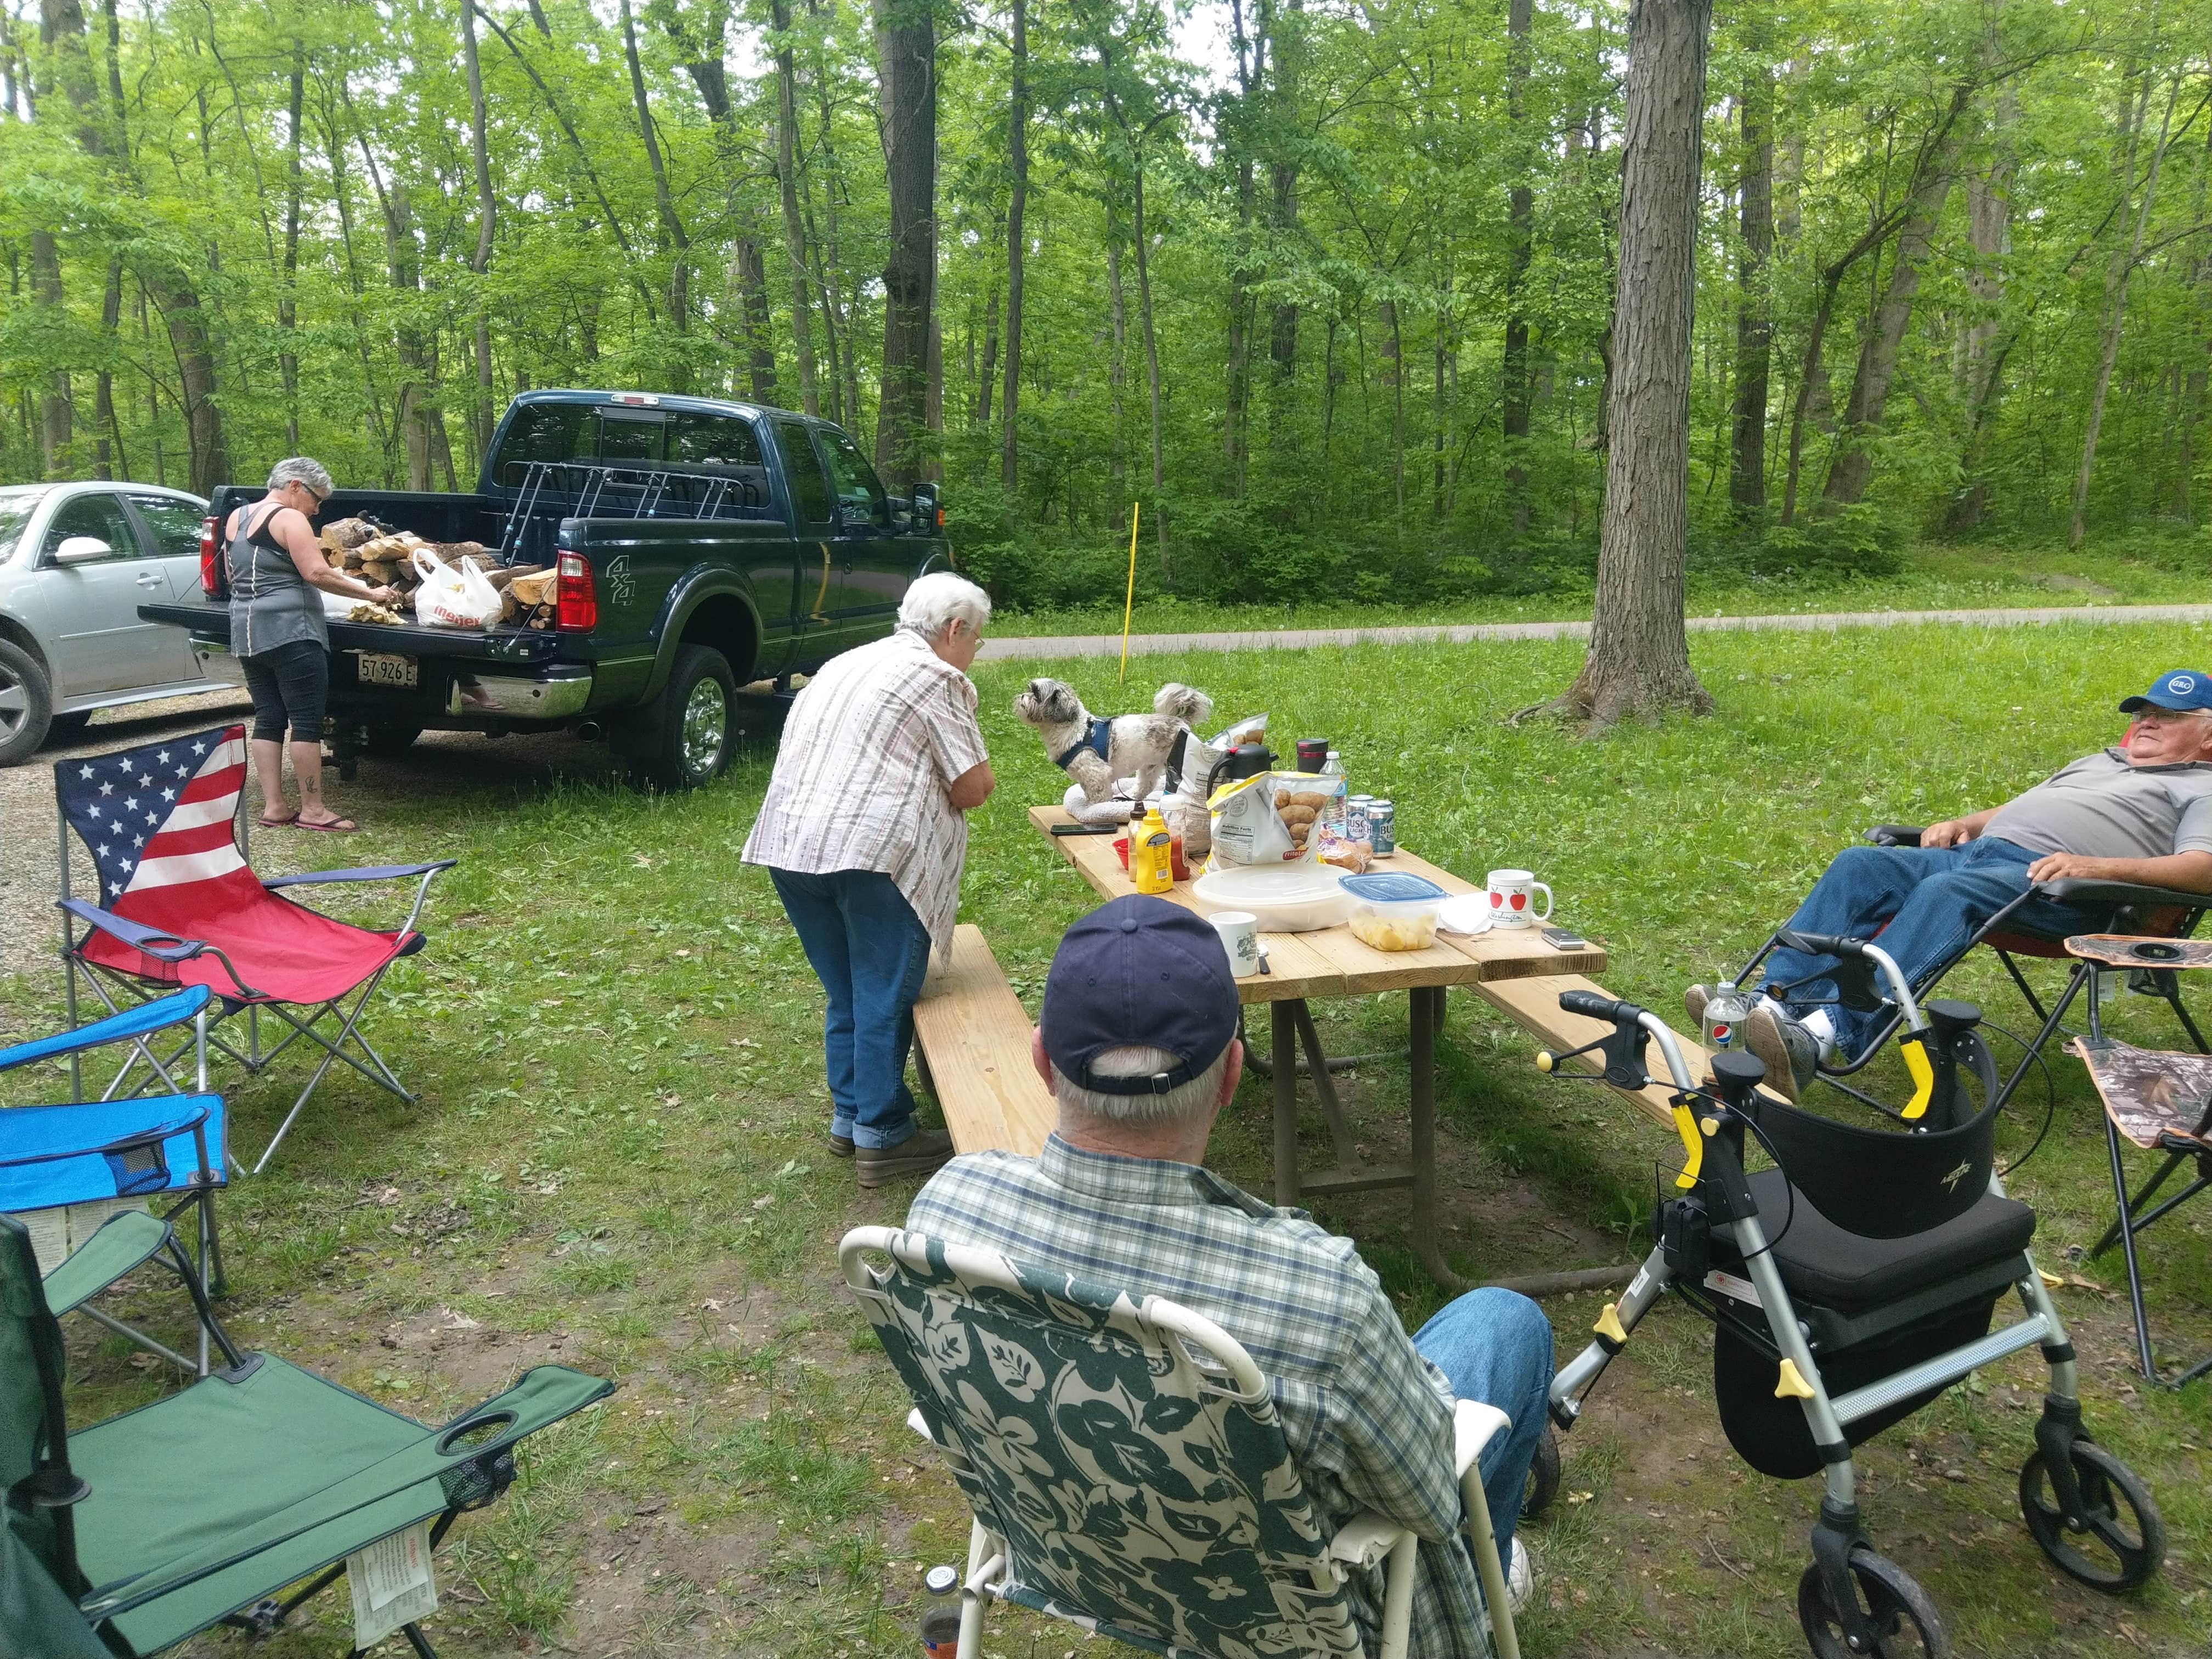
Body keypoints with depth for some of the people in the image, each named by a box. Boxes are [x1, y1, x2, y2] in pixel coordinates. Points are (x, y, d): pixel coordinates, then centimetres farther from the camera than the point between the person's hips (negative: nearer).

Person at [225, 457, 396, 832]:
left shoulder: (237, 517, 16)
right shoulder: (289, 519, -9)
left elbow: (231, 573, 24)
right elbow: (317, 574, -18)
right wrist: (371, 594, -13)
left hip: (246, 633, 9)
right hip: (289, 632, -9)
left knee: (268, 720, 10)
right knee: (307, 721, -4)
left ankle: (273, 807, 9)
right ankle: (313, 810, -2)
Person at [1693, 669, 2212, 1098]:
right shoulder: (2101, 761, 38)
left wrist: (2099, 867, -19)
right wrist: (1962, 823, 18)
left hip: (2050, 881, -7)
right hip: (1979, 850, 8)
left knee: (1944, 893, -37)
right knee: (1859, 865, -18)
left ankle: (1829, 1033, -53)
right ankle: (1782, 1003, -32)